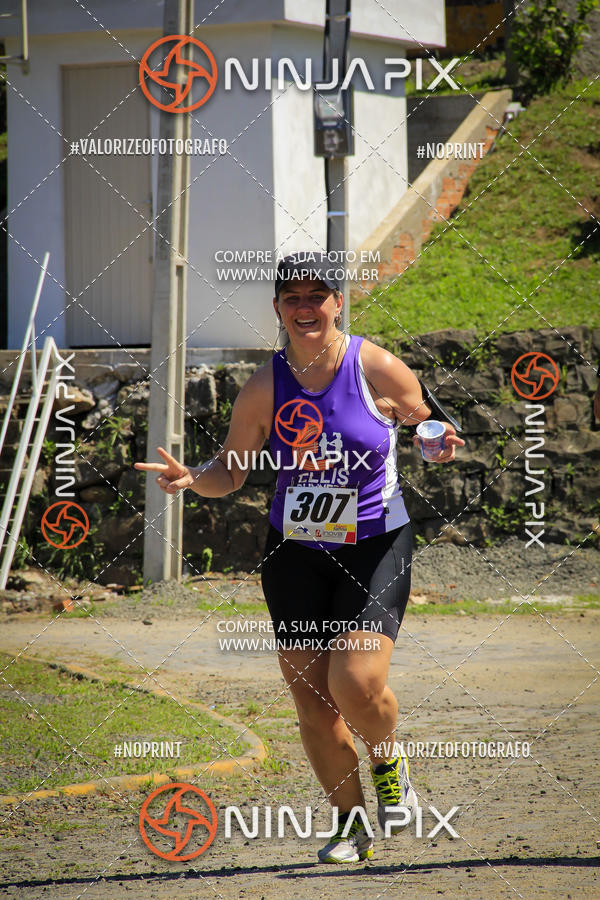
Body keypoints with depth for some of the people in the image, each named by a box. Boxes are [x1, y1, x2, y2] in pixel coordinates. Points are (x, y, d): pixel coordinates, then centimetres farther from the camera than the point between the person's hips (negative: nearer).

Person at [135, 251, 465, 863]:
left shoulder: (377, 369, -9)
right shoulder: (264, 388, -4)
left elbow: (423, 424, 8)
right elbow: (230, 472, 5)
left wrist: (437, 447, -15)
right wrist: (192, 479, -16)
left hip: (376, 546, -3)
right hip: (295, 553, 3)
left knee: (356, 683, -20)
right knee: (311, 700, 3)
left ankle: (389, 765, 14)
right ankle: (350, 825, 22)